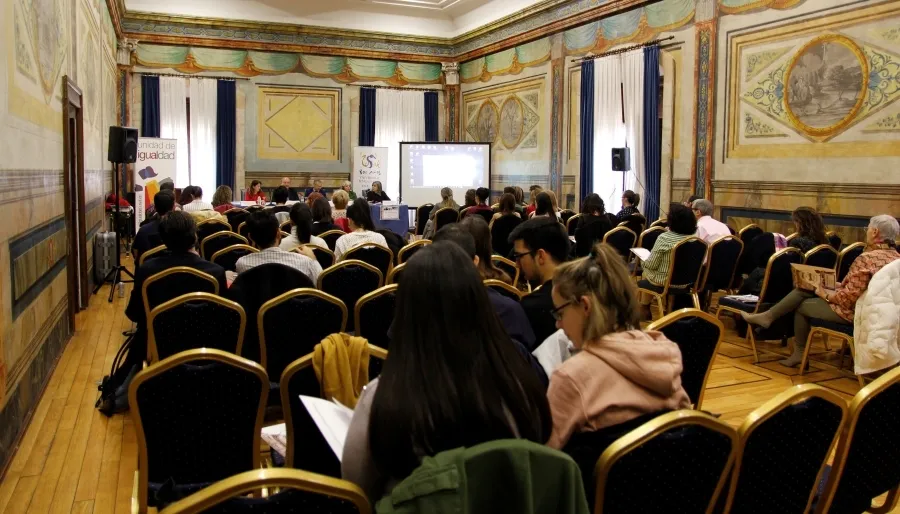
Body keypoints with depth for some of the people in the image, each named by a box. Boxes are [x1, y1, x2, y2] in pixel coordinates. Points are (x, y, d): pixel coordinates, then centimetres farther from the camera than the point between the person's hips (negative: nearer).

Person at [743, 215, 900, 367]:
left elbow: (849, 297, -28)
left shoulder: (867, 258, -27)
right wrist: (839, 286, 11)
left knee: (802, 305, 13)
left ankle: (799, 353, 28)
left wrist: (825, 294, -9)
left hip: (850, 311, -9)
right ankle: (768, 316, 14)